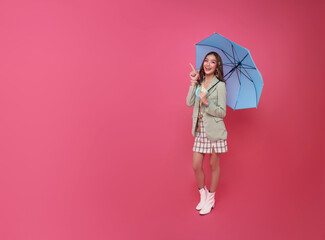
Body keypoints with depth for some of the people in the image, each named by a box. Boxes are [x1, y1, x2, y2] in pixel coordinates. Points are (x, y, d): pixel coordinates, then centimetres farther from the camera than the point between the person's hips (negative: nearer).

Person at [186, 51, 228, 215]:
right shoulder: (199, 83, 10)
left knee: (214, 165, 8)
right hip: (200, 130, 5)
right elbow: (189, 103, -3)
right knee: (196, 166, 5)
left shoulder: (220, 85, -5)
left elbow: (222, 112, -8)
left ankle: (211, 199, 26)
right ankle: (202, 194, 29)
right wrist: (193, 83, -8)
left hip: (214, 131, -4)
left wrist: (207, 103, -23)